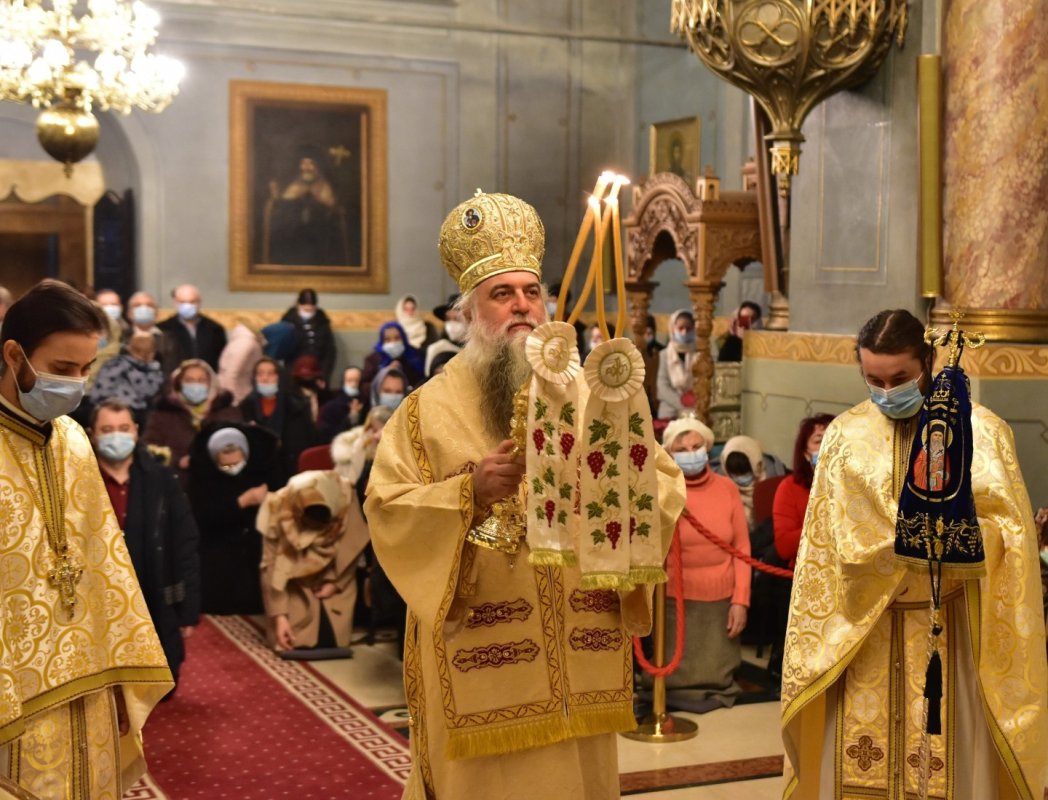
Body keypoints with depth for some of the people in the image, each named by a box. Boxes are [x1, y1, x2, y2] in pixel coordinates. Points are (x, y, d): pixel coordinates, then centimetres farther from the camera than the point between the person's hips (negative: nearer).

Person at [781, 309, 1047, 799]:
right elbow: (832, 541, 1)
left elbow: (1005, 531, -6)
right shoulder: (844, 434, 5)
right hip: (860, 634, 2)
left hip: (948, 634, -2)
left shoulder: (980, 430, -1)